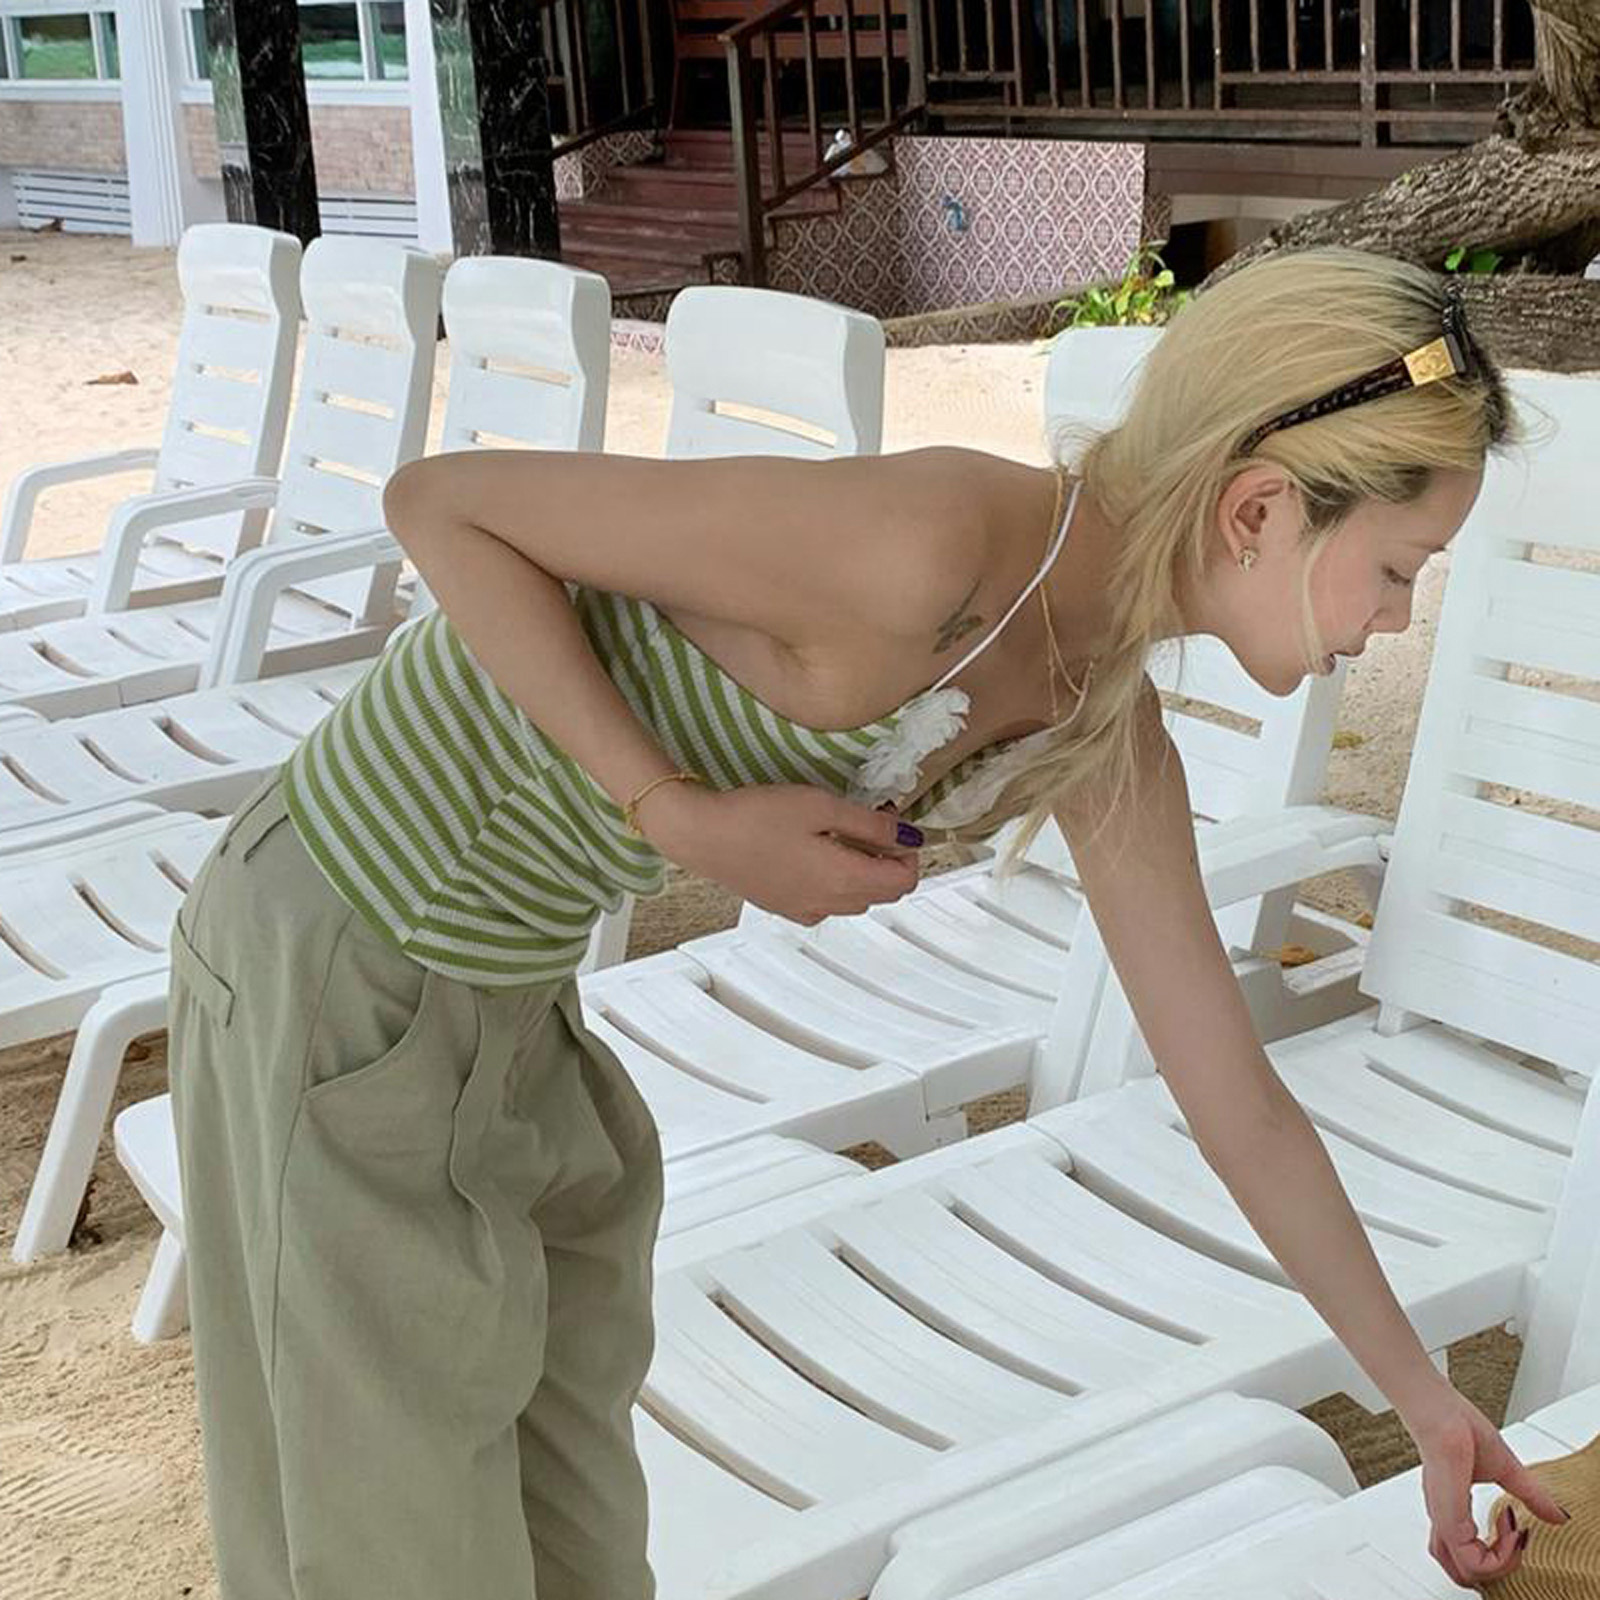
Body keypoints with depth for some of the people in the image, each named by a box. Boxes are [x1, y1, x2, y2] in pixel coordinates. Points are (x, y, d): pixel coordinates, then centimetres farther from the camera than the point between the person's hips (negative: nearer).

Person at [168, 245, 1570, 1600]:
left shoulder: (1105, 741, -5)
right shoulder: (925, 552, -31)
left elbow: (1243, 1112, 6)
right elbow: (437, 504, -22)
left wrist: (1426, 1400, 14)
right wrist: (691, 819, -26)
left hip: (504, 979, 8)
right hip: (345, 964, -7)